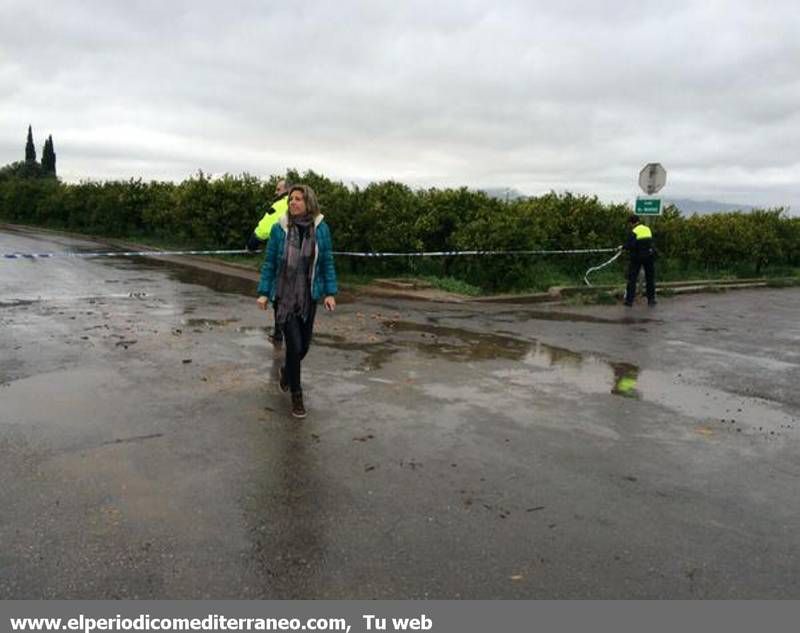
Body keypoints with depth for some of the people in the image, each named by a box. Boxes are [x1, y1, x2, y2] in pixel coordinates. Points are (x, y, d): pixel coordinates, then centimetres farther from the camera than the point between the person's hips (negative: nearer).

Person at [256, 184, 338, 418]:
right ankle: (296, 396, 12)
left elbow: (327, 262, 2)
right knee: (294, 345, -8)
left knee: (304, 346, 11)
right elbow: (269, 262, 0)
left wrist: (330, 292, -3)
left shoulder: (321, 228, -4)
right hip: (283, 297, -2)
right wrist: (263, 292, -4)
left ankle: (286, 370, 45)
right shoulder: (279, 228, -7)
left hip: (308, 297, 2)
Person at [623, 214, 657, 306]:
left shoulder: (633, 232, -11)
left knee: (632, 278, 5)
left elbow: (630, 245, -19)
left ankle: (629, 300, 4)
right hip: (649, 256, 5)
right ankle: (651, 300, 16)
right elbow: (651, 242, 15)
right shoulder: (648, 229, 7)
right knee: (650, 279, 12)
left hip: (637, 257, -5)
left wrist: (624, 246, -1)